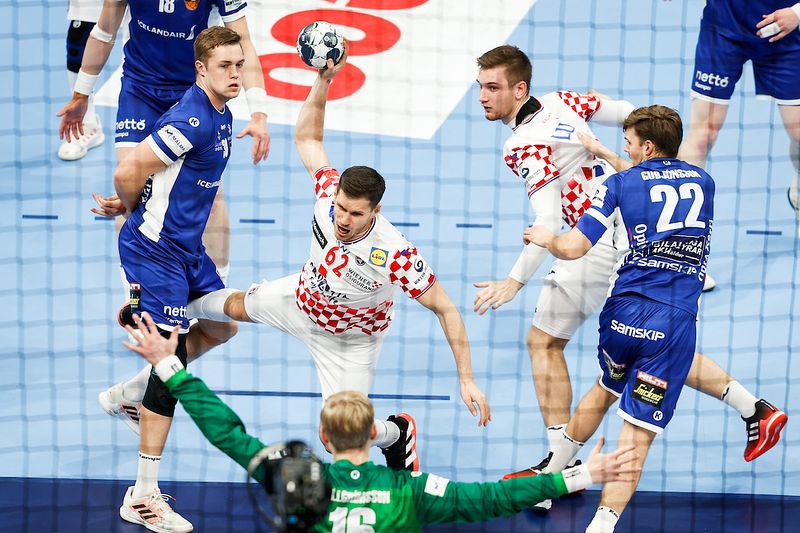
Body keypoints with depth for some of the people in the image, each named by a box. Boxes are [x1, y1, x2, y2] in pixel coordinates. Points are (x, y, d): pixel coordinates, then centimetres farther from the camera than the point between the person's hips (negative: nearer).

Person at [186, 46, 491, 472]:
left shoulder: (396, 255, -43)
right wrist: (323, 81, -28)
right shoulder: (328, 191, -31)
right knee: (236, 306, 29)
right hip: (302, 297, 4)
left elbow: (445, 310, -33)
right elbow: (307, 138, -13)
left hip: (350, 338, -4)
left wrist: (467, 380, -37)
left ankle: (396, 433, 31)